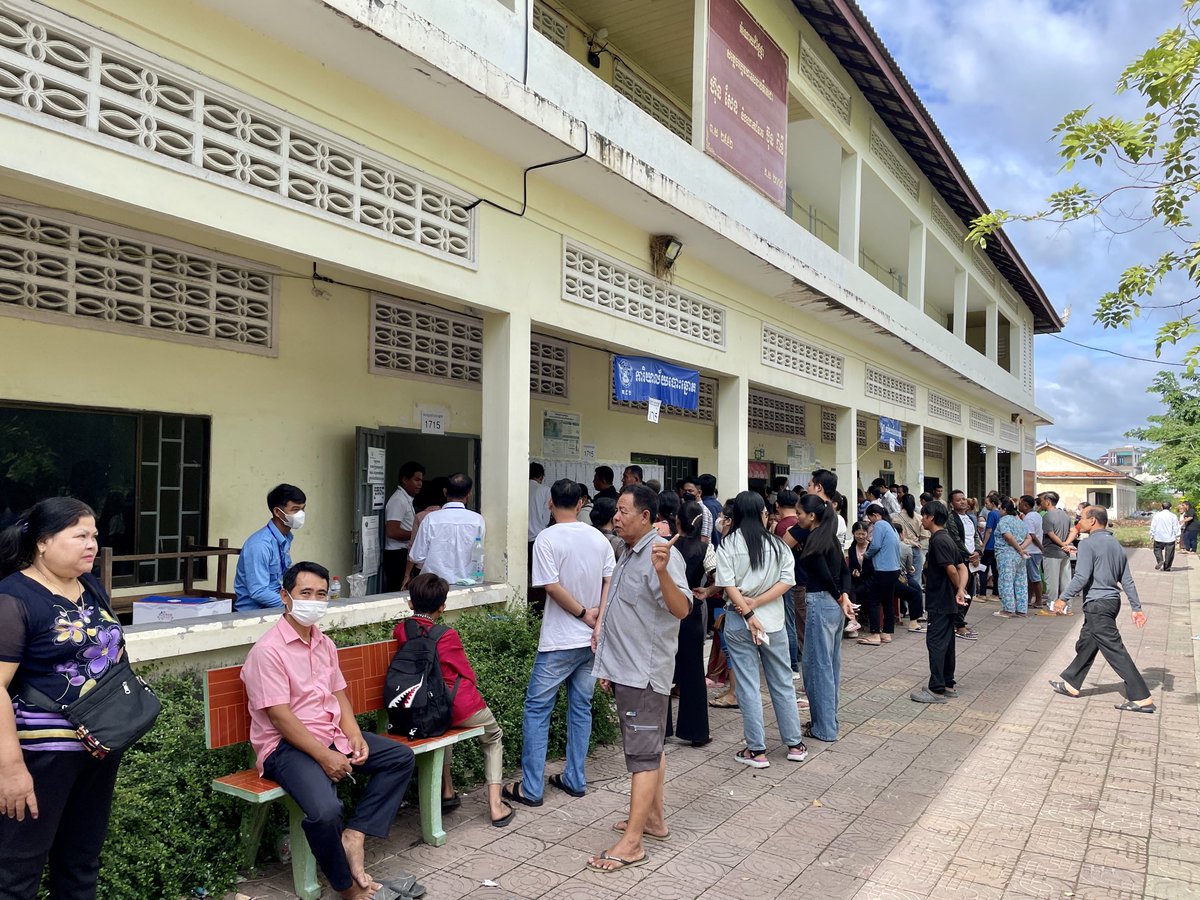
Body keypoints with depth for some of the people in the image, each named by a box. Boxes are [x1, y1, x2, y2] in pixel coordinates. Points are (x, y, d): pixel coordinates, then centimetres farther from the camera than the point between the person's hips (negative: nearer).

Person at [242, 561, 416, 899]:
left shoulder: (324, 644, 10)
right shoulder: (267, 650, -15)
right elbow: (281, 717, -19)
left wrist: (355, 736, -4)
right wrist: (325, 757, -21)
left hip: (332, 736, 8)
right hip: (286, 746, -8)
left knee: (401, 757, 1)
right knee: (325, 810, -32)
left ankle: (354, 835, -7)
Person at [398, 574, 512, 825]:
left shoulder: (400, 631, -4)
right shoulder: (447, 636, -13)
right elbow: (468, 674, 0)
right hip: (460, 708, -5)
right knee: (493, 737, 24)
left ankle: (447, 792, 35)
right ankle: (495, 805, 12)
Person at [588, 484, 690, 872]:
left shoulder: (661, 554, -18)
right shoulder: (628, 555, 13)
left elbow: (681, 609, -28)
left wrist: (662, 573, -46)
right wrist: (609, 664, 22)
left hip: (645, 672, -10)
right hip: (627, 670, 10)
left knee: (644, 753, -3)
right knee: (649, 748, 19)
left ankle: (631, 843, 2)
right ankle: (654, 818, 31)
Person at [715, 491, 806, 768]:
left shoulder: (728, 544, -5)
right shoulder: (777, 544, 2)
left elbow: (728, 584, -13)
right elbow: (787, 580, -7)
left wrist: (749, 613, -12)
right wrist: (756, 604, -10)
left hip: (739, 622, -2)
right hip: (773, 620, 2)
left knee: (748, 685, 4)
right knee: (783, 683, 14)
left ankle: (757, 750, 9)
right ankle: (794, 744, 24)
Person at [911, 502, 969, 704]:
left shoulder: (938, 540, -17)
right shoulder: (946, 538, 13)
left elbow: (951, 569, -23)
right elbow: (963, 567, 10)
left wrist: (958, 589, -6)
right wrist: (960, 590, -3)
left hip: (940, 602, -10)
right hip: (948, 602, 10)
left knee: (935, 643, -7)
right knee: (946, 643, 14)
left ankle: (937, 689, -5)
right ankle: (948, 684, 22)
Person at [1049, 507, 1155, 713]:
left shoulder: (1088, 544, -14)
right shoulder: (1116, 545, 12)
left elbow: (1081, 577, -20)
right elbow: (1127, 580, 12)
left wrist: (1064, 598, -12)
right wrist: (1137, 607, 13)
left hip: (1097, 604, -9)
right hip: (1112, 601, 9)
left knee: (1115, 651, -5)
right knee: (1085, 644, 18)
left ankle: (1141, 698, -4)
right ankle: (1070, 684, 29)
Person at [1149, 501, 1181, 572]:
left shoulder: (1157, 515, -2)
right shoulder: (1173, 516, -4)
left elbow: (1153, 526, 3)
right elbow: (1176, 528, 0)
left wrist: (1152, 535, 12)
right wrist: (1177, 537, 9)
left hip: (1159, 537, 0)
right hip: (1170, 538, 0)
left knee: (1157, 549, 17)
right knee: (1169, 552, 7)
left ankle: (1160, 560, -9)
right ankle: (1167, 567, 11)